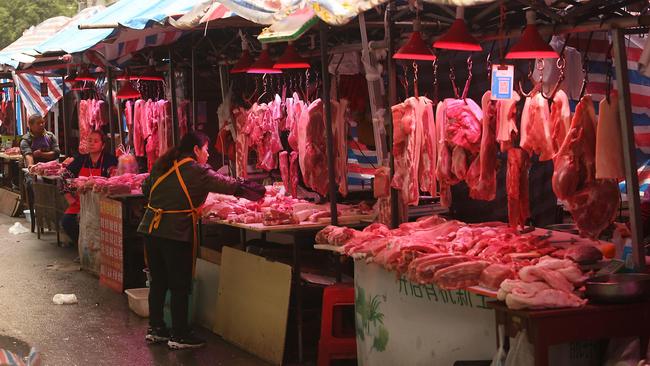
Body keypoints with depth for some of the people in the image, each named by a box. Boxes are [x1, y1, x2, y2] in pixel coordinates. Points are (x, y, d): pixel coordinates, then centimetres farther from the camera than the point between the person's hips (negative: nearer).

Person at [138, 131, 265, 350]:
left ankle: (155, 329, 24)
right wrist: (259, 192, 5)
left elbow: (146, 188, 21)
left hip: (151, 229, 7)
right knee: (179, 286, 2)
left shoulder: (161, 165, 10)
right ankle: (179, 336, 8)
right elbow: (232, 186, -8)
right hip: (176, 233, -7)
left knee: (158, 282, 16)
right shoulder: (197, 171, -9)